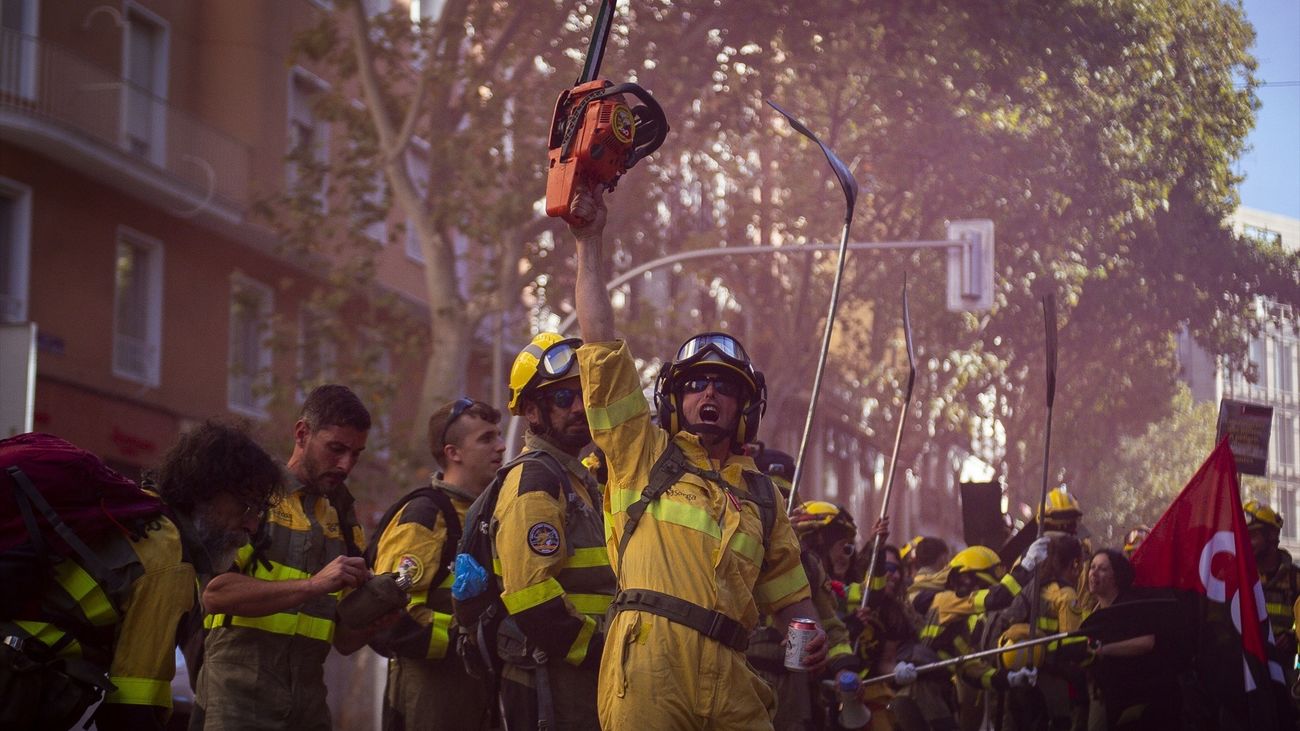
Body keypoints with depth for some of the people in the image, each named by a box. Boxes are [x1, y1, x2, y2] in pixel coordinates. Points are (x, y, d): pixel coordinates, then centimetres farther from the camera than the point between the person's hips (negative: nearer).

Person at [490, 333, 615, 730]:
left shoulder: (578, 478, 21)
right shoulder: (533, 481, -12)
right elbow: (532, 599, -23)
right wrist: (603, 652, -17)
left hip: (583, 679, 10)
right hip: (554, 685, -10)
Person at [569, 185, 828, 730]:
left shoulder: (761, 495, 25)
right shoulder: (645, 455, 15)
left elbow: (788, 596, 29)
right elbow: (600, 344, 9)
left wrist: (809, 633, 6)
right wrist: (589, 241, 8)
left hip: (729, 681, 4)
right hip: (649, 665, -4)